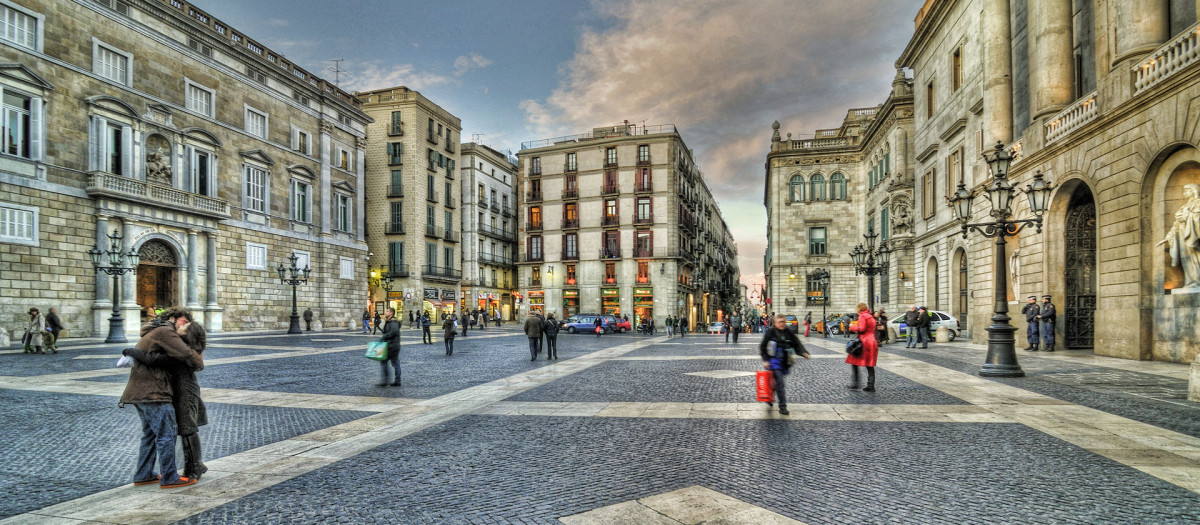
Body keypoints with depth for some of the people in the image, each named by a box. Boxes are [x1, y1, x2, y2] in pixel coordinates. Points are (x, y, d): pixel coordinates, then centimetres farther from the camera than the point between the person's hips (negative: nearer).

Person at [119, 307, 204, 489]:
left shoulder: (153, 332, 22)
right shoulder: (165, 331, -11)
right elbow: (187, 355, -18)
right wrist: (199, 365, 0)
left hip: (139, 391, 11)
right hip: (152, 392, -11)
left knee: (151, 433, 19)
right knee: (166, 433, -5)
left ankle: (143, 475, 25)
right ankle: (169, 478, 0)